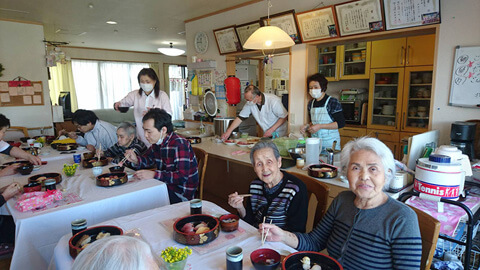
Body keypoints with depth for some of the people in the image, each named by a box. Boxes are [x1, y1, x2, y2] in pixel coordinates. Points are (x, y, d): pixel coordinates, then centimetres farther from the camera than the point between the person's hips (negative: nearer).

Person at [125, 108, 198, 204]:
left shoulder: (180, 144, -23)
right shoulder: (157, 142, 4)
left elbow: (183, 176, -30)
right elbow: (147, 159, 20)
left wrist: (154, 174, -33)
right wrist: (135, 160, -2)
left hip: (181, 193, -8)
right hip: (165, 186, 8)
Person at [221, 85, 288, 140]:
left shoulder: (273, 101, -23)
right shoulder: (249, 103, -10)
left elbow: (284, 117, -16)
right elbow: (240, 117, -3)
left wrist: (272, 130, -22)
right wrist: (228, 131, -10)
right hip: (267, 135, 5)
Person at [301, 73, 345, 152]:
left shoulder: (333, 102, -10)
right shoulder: (311, 104, 8)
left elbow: (341, 123, -13)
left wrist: (320, 126, -18)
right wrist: (307, 126, -1)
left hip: (330, 142, -4)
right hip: (314, 141, 5)